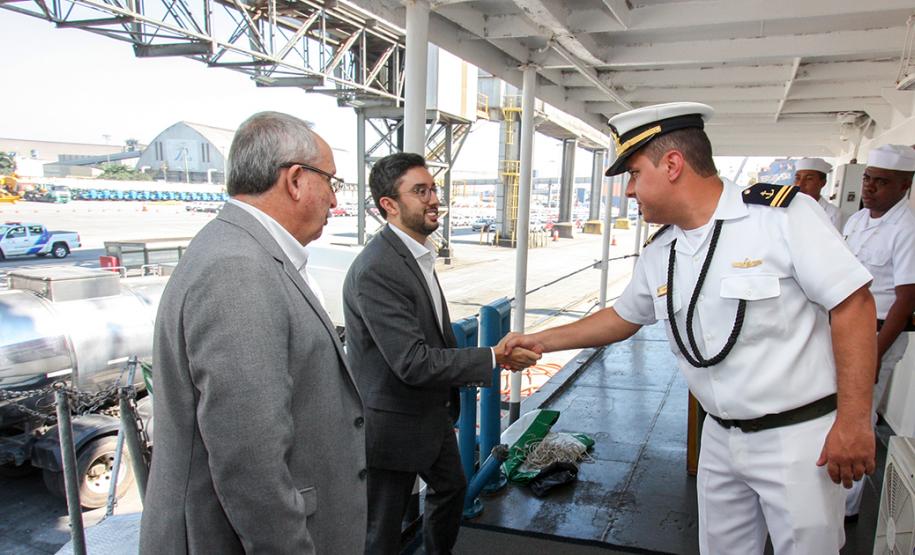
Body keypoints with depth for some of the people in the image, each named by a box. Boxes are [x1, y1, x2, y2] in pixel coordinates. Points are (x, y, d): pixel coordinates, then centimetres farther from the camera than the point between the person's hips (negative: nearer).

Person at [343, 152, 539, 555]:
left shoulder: (418, 254, 4)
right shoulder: (375, 269, -27)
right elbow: (413, 362, -29)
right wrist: (493, 358, -23)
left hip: (432, 414, 9)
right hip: (392, 425, -9)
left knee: (451, 488, 29)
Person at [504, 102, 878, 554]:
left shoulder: (784, 214, -16)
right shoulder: (658, 255, 2)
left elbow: (852, 304, -15)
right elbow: (623, 318, 15)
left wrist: (853, 420, -17)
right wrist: (541, 341, 14)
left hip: (799, 437, -5)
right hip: (721, 440, 6)